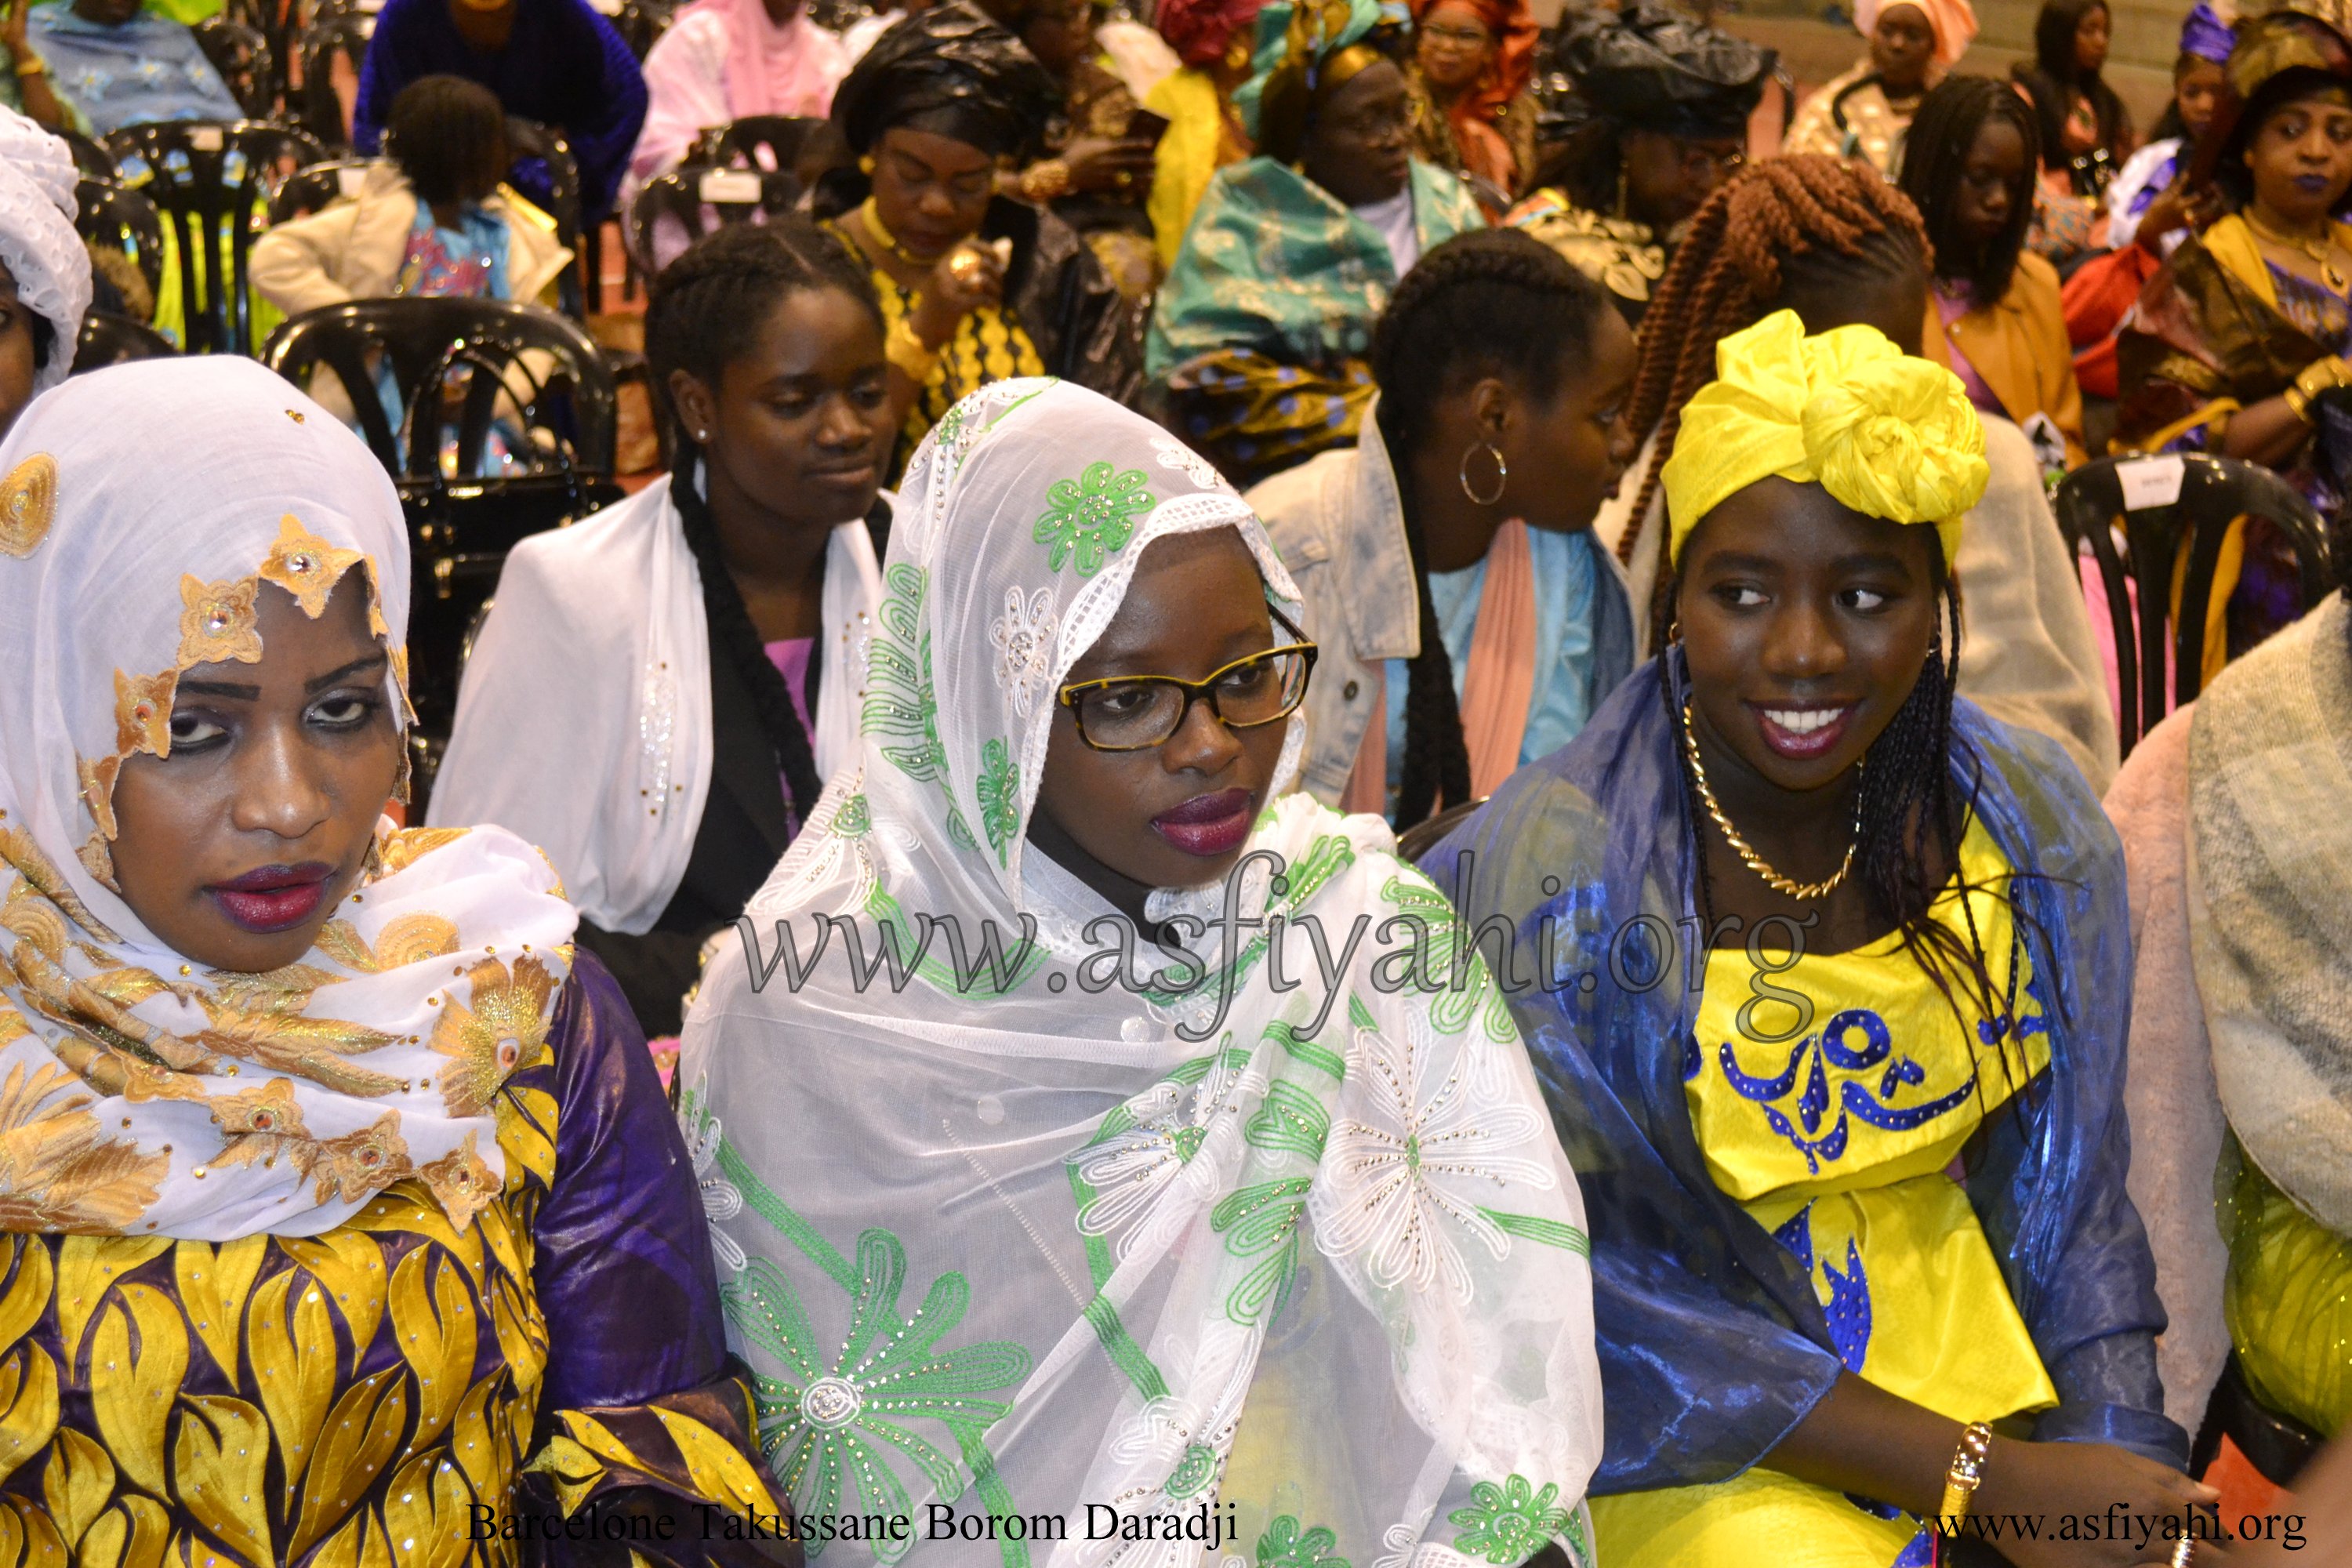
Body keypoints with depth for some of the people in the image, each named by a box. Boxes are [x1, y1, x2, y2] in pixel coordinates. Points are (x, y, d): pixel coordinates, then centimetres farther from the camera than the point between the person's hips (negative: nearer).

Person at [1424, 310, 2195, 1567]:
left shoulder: (2030, 827, -3)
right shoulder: (1551, 880, -18)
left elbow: (2068, 1194, 5)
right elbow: (1601, 1300, -14)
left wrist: (2121, 1465, -10)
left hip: (1970, 1355, 4)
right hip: (1700, 1433, -4)